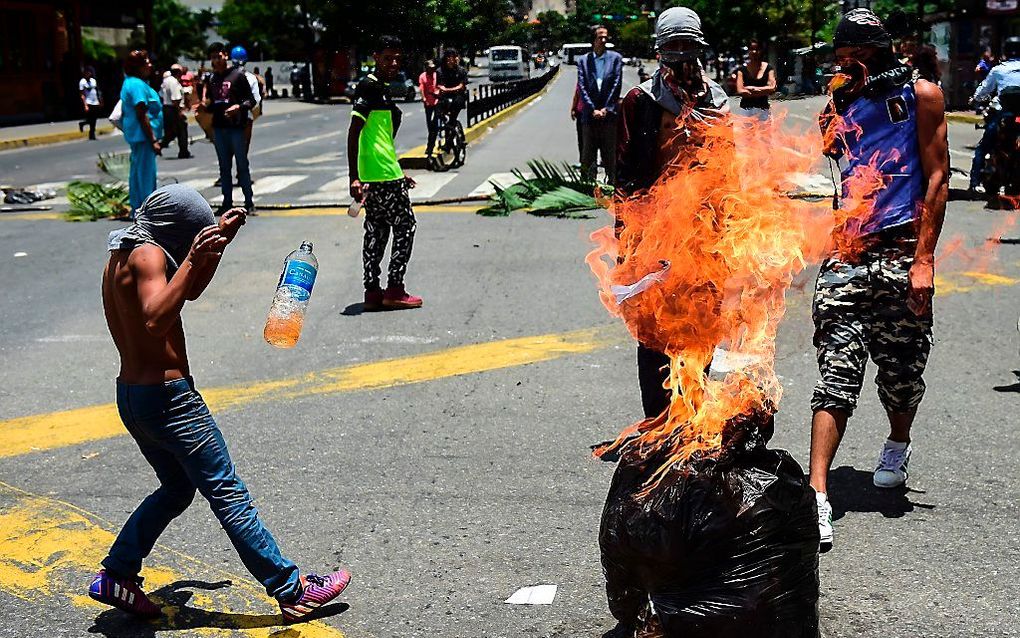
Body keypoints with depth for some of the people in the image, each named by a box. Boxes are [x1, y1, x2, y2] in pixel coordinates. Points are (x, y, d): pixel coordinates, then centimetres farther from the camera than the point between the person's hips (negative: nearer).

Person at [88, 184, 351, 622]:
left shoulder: (122, 251, 15)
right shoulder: (148, 254, -16)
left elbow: (191, 291, 24)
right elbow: (155, 319, -33)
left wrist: (218, 241, 17)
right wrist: (191, 260, -39)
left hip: (131, 396, 10)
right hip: (169, 396, -10)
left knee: (177, 489, 24)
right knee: (229, 494, -5)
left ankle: (114, 576, 23)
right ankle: (292, 591, 1)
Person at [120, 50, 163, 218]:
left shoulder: (131, 82, 17)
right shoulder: (137, 85, -16)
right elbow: (142, 115, -21)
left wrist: (153, 138, 24)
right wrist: (153, 140, -21)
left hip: (137, 135, 11)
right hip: (143, 135, -11)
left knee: (138, 172, 16)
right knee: (146, 172, -8)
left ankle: (137, 210, 24)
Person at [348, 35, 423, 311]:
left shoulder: (381, 89, 17)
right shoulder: (370, 87, -13)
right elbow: (353, 132, -20)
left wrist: (398, 174, 29)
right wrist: (354, 178, -25)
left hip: (372, 175, 10)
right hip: (382, 175, -10)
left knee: (376, 231, 11)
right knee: (405, 225, 0)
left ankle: (372, 292, 15)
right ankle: (394, 290, 4)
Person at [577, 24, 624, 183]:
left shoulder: (615, 58, 6)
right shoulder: (583, 60, 7)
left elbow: (617, 84, 0)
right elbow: (581, 88, 0)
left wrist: (606, 108, -9)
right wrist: (593, 110, -9)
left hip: (609, 113, -1)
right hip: (589, 115, 1)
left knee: (610, 153, 3)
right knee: (588, 154, 3)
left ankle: (611, 182, 11)